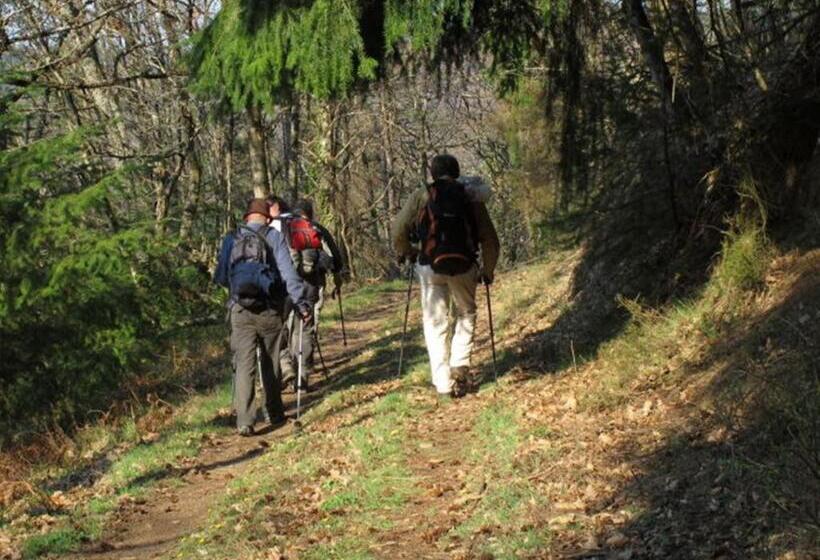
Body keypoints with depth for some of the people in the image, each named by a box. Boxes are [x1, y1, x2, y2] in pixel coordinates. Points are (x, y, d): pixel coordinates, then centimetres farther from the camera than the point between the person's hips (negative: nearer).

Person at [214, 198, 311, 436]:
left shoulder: (231, 240, 7)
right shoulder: (274, 237, 0)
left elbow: (221, 278, 12)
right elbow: (288, 272, -9)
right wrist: (300, 301, -10)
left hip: (240, 310, 1)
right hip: (270, 310, -1)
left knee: (244, 364, -1)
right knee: (271, 363, 15)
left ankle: (244, 421, -11)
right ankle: (275, 414, 26)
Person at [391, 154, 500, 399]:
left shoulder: (421, 196, 4)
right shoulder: (472, 199, 8)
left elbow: (398, 229, -1)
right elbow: (490, 239, 7)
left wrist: (405, 252, 18)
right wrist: (488, 271, 21)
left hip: (431, 267, -1)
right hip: (464, 266, 1)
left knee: (436, 323, 8)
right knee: (466, 313, 24)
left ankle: (443, 384, 3)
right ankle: (460, 365, 7)